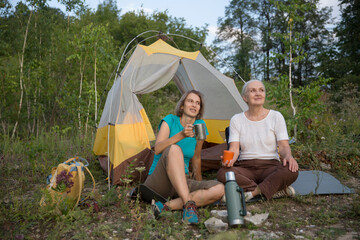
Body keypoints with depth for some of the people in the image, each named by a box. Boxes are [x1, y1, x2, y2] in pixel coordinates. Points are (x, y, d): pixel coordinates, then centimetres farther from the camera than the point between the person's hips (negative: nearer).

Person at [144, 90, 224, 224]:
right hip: (158, 183, -4)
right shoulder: (170, 121, -3)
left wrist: (199, 182, 23)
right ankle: (188, 204, -41)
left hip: (182, 183, 5)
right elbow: (157, 149, -18)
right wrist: (181, 135, -30)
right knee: (174, 149, -33)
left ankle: (167, 206, -28)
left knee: (219, 189, -20)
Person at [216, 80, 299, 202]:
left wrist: (288, 156, -26)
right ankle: (277, 191, -26)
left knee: (291, 171, -32)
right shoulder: (236, 120, 4)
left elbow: (283, 146, -2)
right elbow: (234, 148, -3)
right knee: (222, 173, -32)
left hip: (270, 166, 0)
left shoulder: (276, 116, 3)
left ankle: (250, 192, -26)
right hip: (244, 168, 1)